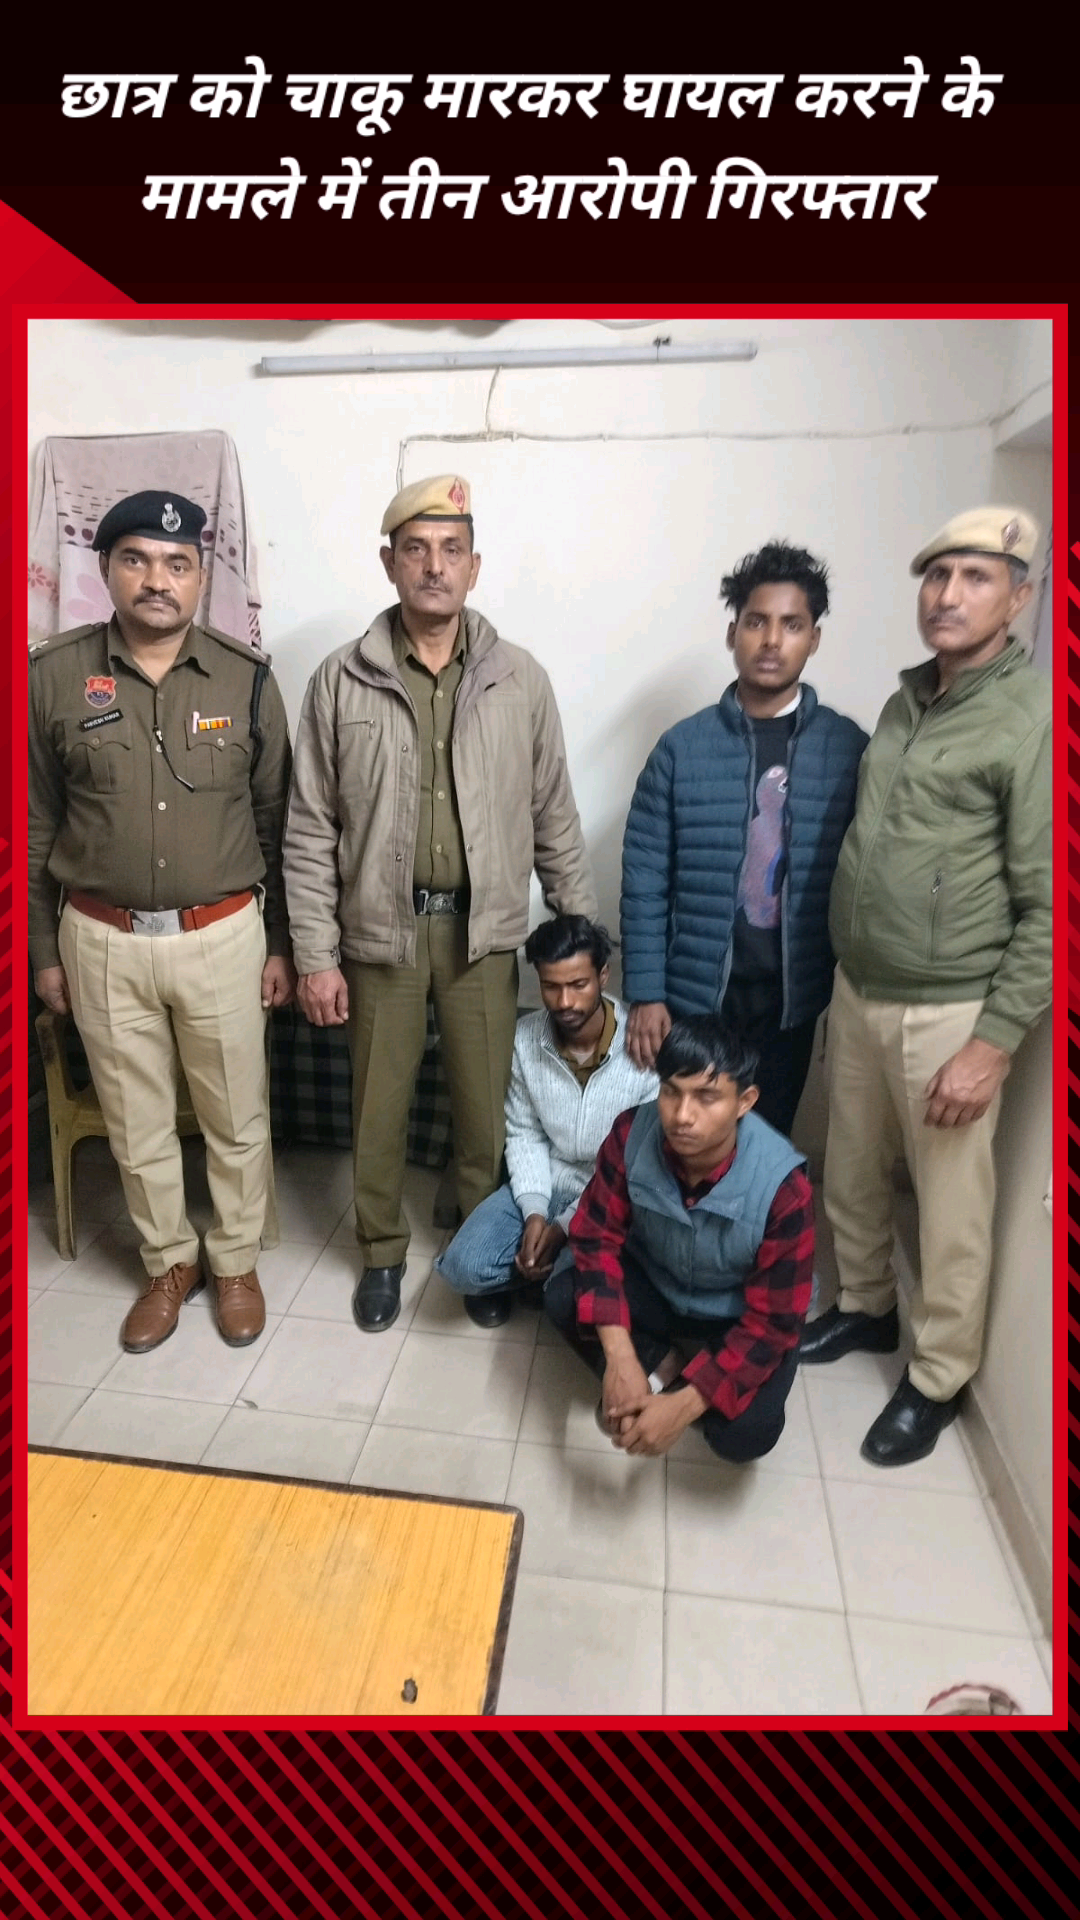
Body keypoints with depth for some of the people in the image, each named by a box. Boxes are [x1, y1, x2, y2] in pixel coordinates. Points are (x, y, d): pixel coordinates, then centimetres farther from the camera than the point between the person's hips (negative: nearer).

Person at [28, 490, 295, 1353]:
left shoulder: (246, 678, -3)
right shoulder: (53, 677, -3)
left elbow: (278, 822, 1)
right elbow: (35, 827, 4)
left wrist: (282, 943, 1)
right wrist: (44, 949, 4)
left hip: (222, 934, 0)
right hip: (103, 940, 1)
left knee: (238, 1118, 12)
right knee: (138, 1123, 15)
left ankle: (236, 1262, 35)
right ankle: (170, 1264, 37)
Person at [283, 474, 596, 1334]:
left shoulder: (521, 679, 0)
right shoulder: (341, 680, -3)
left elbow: (554, 818, 3)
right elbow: (309, 831, -2)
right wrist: (315, 954, -5)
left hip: (484, 930, 1)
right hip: (380, 930, 0)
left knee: (486, 1106, 12)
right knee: (379, 1107, 13)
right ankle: (383, 1252, 37)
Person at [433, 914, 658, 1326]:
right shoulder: (524, 1037, -9)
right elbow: (524, 1133, 1)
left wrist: (566, 1226, -18)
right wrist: (534, 1211, -15)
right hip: (545, 1185, 3)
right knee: (464, 1267, -18)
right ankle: (556, 1265, 10)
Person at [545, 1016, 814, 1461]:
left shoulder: (781, 1187, -33)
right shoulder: (632, 1133, -26)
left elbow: (773, 1322, -26)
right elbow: (597, 1237, -18)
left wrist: (682, 1407, -31)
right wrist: (620, 1360, -29)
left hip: (739, 1318, -2)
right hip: (655, 1285, 3)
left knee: (744, 1434, -26)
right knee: (562, 1298, -23)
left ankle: (676, 1383, 7)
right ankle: (663, 1365, 1)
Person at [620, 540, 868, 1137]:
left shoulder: (848, 748, -1)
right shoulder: (682, 746, -5)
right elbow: (644, 880, -5)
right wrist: (645, 993, -8)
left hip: (791, 996, 1)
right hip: (693, 992, -1)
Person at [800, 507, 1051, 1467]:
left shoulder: (1033, 719, -14)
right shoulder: (905, 699, 9)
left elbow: (1048, 906, -15)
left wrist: (995, 1042, -18)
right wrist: (845, 977, 16)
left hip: (947, 1013, -6)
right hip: (856, 991, 7)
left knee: (950, 1210, 10)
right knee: (851, 1175, 20)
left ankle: (938, 1379, 31)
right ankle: (864, 1306, 44)